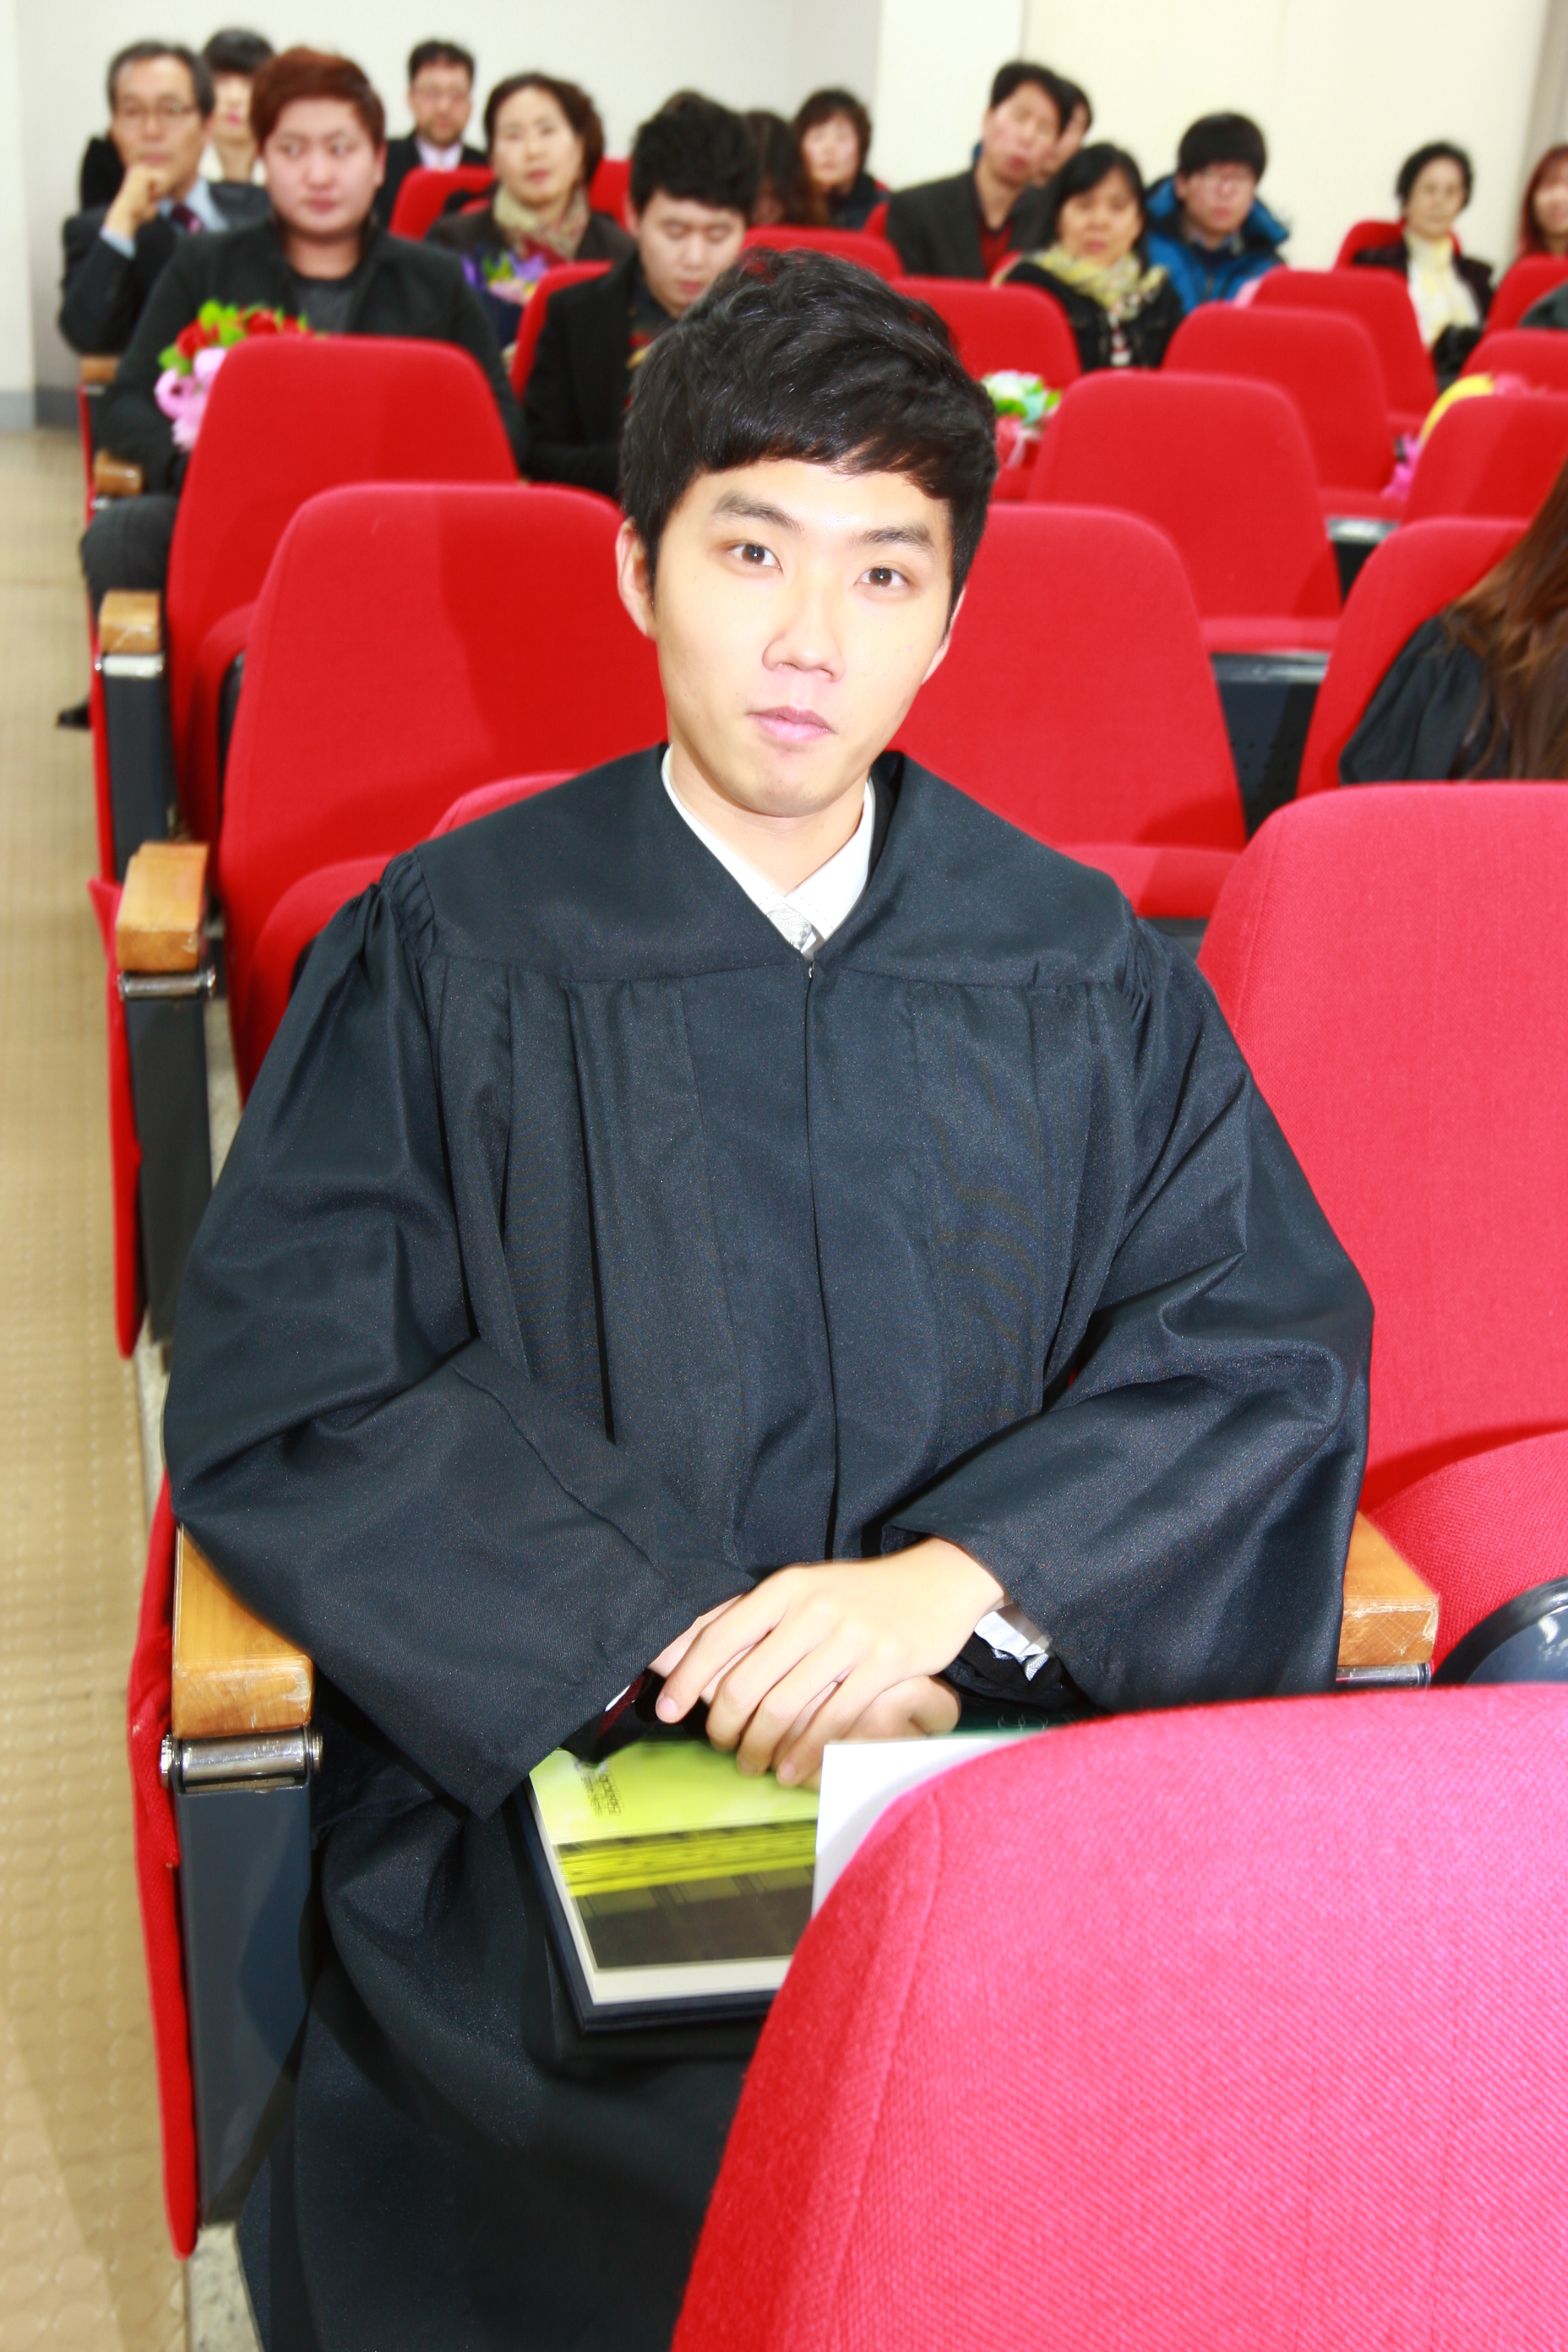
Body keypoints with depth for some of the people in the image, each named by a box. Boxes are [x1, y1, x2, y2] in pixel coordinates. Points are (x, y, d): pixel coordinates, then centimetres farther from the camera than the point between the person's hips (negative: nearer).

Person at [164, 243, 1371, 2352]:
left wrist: (949, 1579, -15)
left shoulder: (1081, 971, 6)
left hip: (1003, 1718, 3)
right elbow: (277, 1397, -6)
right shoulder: (450, 958, 0)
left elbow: (1280, 1339, 0)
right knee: (676, 2153, -26)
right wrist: (673, 1623, -15)